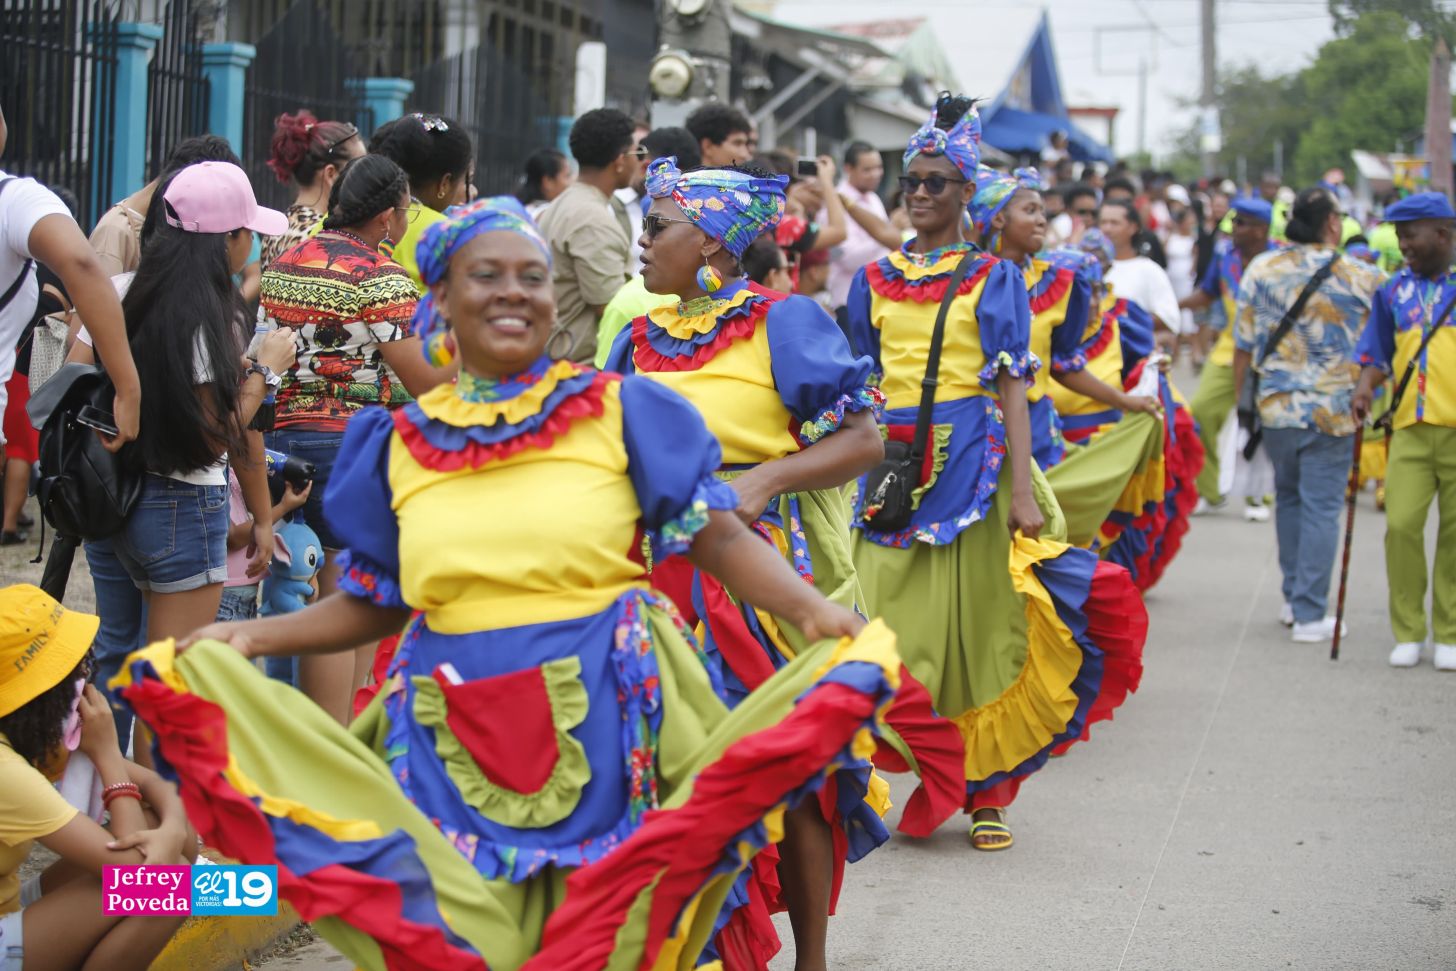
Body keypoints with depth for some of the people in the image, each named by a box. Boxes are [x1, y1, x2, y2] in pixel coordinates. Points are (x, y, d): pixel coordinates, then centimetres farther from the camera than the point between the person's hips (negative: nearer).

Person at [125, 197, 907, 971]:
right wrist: (254, 636, 2)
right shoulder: (401, 442, 7)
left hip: (602, 724, -2)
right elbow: (375, 604, 15)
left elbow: (722, 540, -3)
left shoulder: (619, 410, 0)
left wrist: (813, 612, -19)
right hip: (455, 741, 2)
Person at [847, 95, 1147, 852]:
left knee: (978, 628, -1)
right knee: (894, 627, -2)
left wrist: (1022, 487, -12)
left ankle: (986, 793, 8)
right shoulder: (874, 281, 13)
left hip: (972, 465, -2)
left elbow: (1011, 385, -3)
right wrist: (859, 477, 10)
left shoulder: (992, 278, 5)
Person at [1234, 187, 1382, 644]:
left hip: (1277, 405, 3)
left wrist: (1241, 399, 12)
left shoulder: (1261, 269, -1)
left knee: (1288, 498, 20)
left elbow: (1244, 345, 3)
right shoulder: (1362, 277, -6)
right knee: (1321, 507, 1)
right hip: (1333, 410, -3)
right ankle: (1310, 614, 0)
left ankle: (1294, 597, 26)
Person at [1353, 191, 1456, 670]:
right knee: (1401, 523, -8)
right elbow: (1378, 355, 16)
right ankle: (1408, 633, 4)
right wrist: (1366, 386, -3)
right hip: (1411, 428, 2)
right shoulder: (1395, 290, 12)